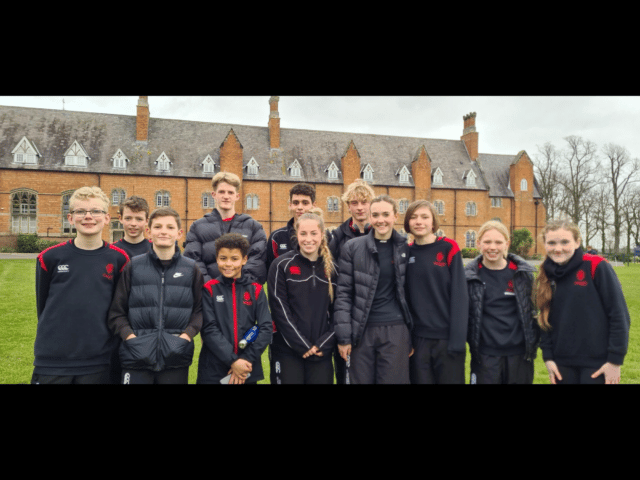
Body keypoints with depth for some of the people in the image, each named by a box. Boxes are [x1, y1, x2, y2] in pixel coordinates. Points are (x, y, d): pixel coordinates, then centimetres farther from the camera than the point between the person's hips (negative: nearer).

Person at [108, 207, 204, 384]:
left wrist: (187, 334, -8)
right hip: (137, 356, 0)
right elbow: (117, 311, 5)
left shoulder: (191, 269, 4)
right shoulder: (133, 266, 4)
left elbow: (199, 309, 5)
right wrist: (129, 335, -8)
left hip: (176, 357, 1)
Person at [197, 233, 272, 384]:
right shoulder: (209, 289, -1)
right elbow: (209, 329, -9)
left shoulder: (256, 290, 3)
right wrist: (233, 360, -16)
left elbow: (265, 328, -3)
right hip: (213, 371, -1)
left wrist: (247, 360, -12)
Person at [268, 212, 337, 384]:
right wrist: (302, 345, -12)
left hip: (322, 351, 3)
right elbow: (279, 310, -9)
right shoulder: (281, 265, -4)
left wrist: (324, 344, -7)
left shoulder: (332, 268, 6)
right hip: (287, 351, -2)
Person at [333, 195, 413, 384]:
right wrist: (343, 336, -7)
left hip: (396, 330, 1)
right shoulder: (352, 247, -2)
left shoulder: (406, 248, 3)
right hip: (362, 331, -1)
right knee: (360, 380, 8)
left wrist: (413, 336, 7)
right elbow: (343, 294, -3)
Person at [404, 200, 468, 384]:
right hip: (417, 338, 3)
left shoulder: (449, 248, -4)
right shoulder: (405, 253, 5)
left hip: (447, 337, -2)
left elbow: (459, 295, -8)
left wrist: (457, 339, -13)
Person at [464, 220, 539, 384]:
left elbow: (533, 308, 11)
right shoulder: (470, 275, -3)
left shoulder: (522, 272, 2)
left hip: (519, 353, 2)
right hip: (485, 356, -2)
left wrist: (534, 342, 8)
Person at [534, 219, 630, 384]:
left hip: (597, 363, -4)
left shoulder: (596, 266, -10)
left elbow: (619, 315, -10)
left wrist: (615, 360, -11)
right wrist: (547, 357, 3)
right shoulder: (546, 275, 4)